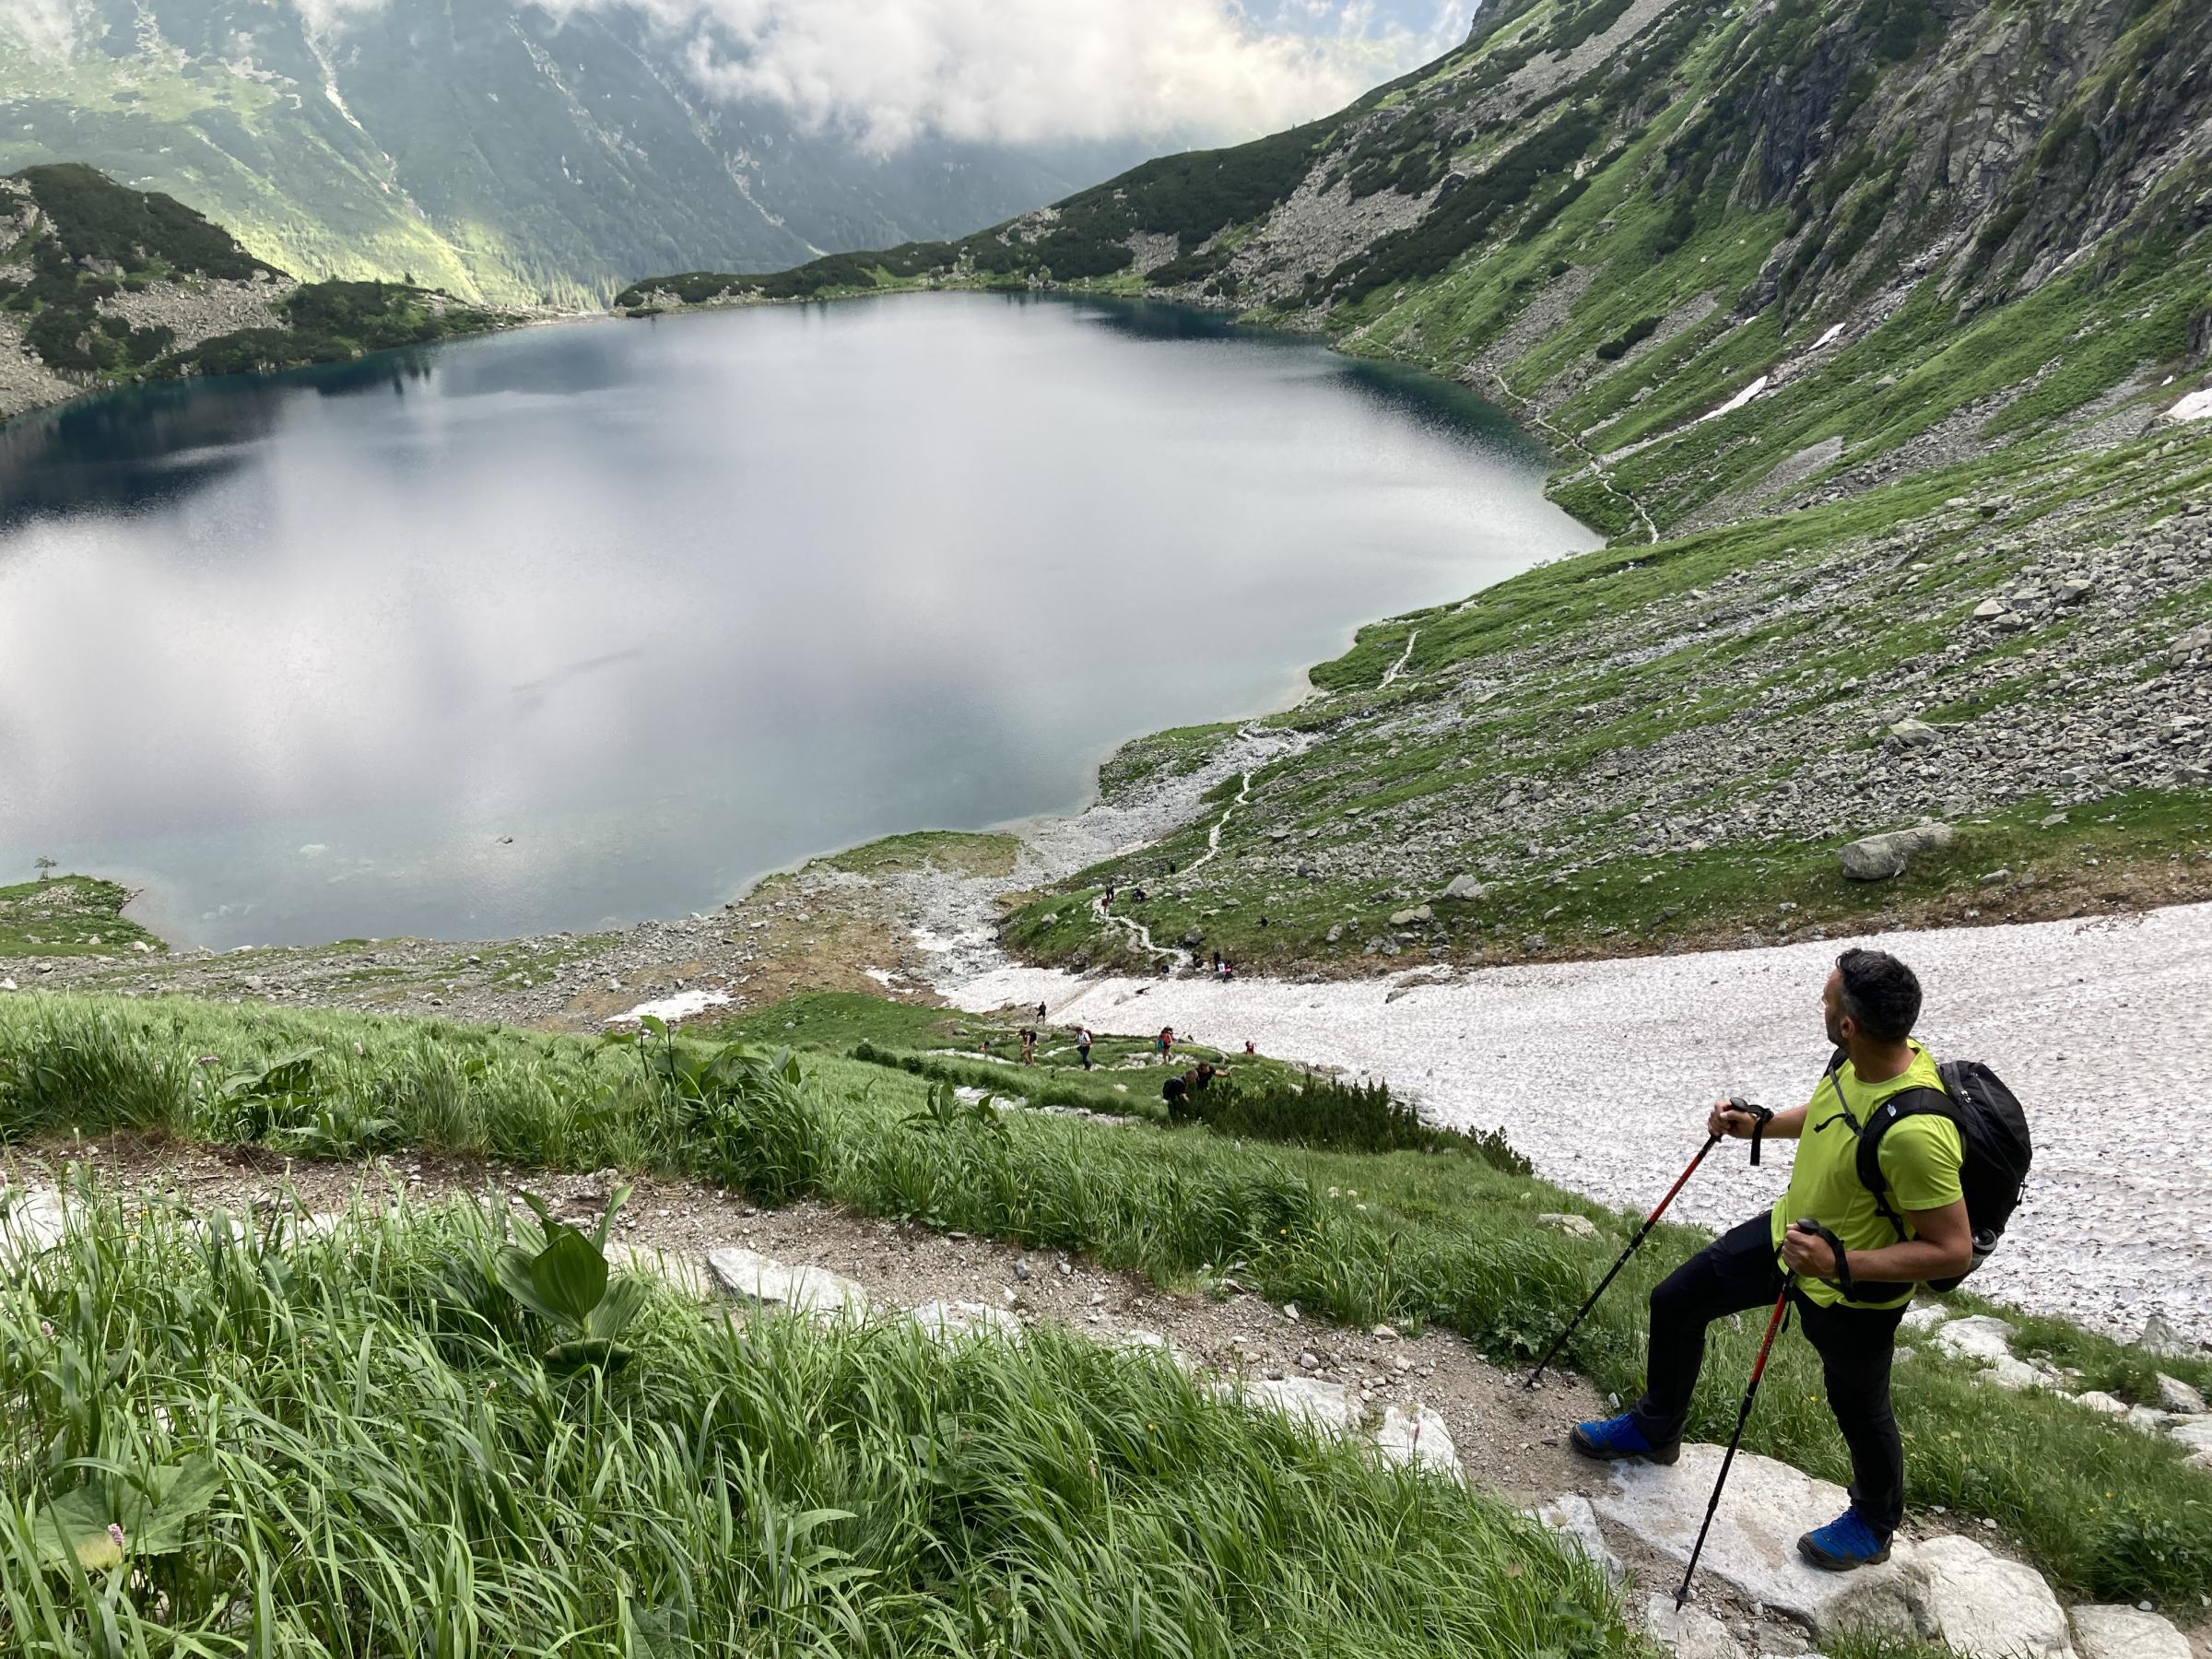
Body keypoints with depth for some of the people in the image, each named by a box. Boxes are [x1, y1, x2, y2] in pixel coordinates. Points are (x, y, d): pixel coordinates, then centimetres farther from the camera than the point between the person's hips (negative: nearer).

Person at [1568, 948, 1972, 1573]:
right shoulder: (1864, 1058, -14)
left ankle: (1873, 1526, 52)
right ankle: (1654, 1429, 43)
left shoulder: (1915, 1132, -39)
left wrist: (1841, 1263, -35)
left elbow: (1953, 1250, -32)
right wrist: (1761, 1125, -1)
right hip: (1792, 1231, 8)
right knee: (1675, 1302, 17)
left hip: (1853, 1291, -8)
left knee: (1859, 1409, 20)